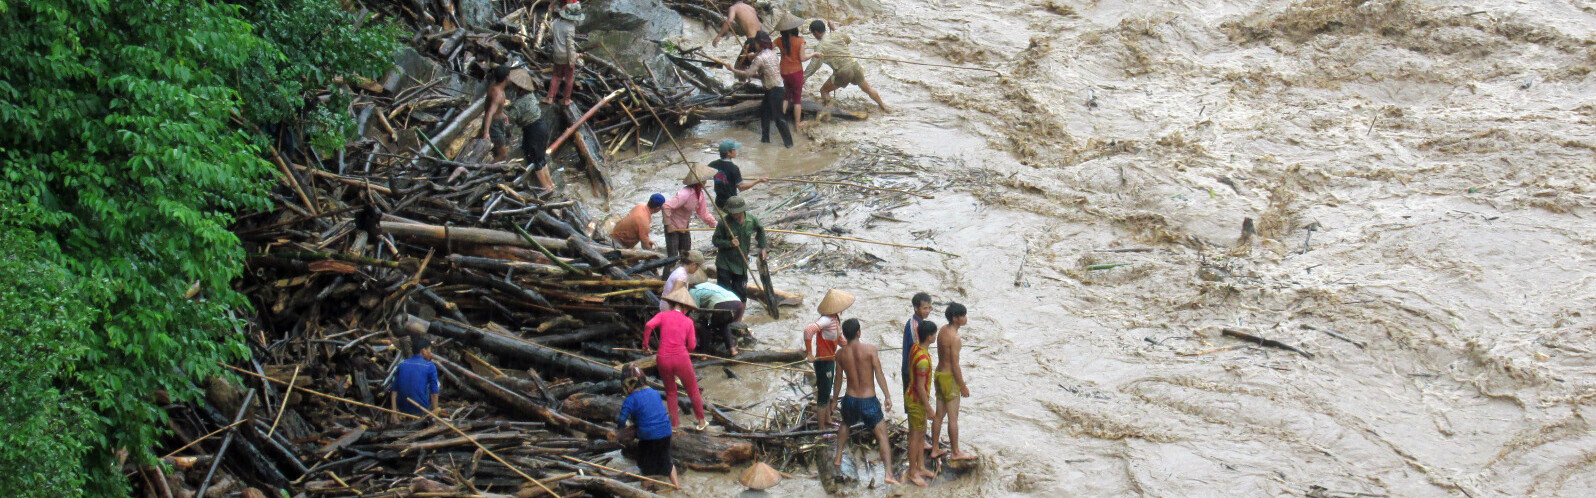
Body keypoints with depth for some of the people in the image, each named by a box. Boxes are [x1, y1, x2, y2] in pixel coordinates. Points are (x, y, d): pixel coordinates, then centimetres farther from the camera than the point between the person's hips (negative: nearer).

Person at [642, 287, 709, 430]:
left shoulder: (663, 316, 4)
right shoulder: (688, 321, 4)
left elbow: (648, 326, -15)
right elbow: (692, 346, 1)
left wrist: (645, 345, -3)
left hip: (664, 359, 1)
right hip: (681, 358, -1)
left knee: (670, 392, 21)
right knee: (693, 391, 17)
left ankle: (675, 423, 24)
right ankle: (701, 422, 26)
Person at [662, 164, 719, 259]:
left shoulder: (700, 195, -1)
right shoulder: (685, 194, -30)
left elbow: (703, 213, 8)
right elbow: (667, 206, -34)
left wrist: (714, 223, -4)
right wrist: (668, 224, -27)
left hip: (684, 227, 9)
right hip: (673, 227, -9)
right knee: (672, 257, -7)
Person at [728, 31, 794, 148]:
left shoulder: (760, 58, -19)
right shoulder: (773, 54, 7)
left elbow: (747, 74, -17)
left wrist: (733, 70, -5)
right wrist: (757, 73, 12)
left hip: (775, 90, -9)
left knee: (778, 117, -2)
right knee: (764, 111, 18)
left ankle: (788, 142, 3)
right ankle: (765, 138, 25)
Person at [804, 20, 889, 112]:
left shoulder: (820, 47, -12)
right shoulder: (836, 36, 3)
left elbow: (814, 65, -17)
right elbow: (849, 40, 24)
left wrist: (804, 76, -12)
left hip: (842, 72, -5)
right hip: (854, 65, 5)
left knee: (824, 91, 11)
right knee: (867, 89, 23)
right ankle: (884, 107, 36)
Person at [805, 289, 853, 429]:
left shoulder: (836, 318, 5)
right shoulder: (827, 320, -26)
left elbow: (839, 338, 17)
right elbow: (808, 330, -39)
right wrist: (809, 353, -33)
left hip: (831, 359, 10)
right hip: (823, 360, -10)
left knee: (827, 393, 24)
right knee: (823, 396, 0)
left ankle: (828, 422, 39)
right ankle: (822, 428, 9)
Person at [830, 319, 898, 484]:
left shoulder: (840, 354, -1)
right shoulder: (870, 349, -12)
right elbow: (879, 374, -12)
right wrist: (888, 396, -5)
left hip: (850, 400, 3)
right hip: (869, 400, -3)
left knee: (845, 425, 35)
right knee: (882, 435, 2)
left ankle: (838, 458, 39)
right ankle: (889, 474, -9)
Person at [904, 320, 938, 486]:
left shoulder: (915, 348, -2)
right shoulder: (923, 360, -31)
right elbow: (920, 387, -26)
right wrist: (929, 409, -18)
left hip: (913, 396, 9)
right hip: (917, 401, -9)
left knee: (921, 435, 20)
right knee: (916, 436, 4)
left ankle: (921, 467, 33)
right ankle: (912, 472, 17)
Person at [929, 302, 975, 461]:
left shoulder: (943, 330, 5)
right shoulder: (954, 338, -23)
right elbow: (955, 365, -21)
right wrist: (963, 386, -12)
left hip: (939, 374, 9)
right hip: (949, 377, -9)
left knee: (939, 415, 16)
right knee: (953, 417, 2)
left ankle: (935, 449, 24)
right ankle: (956, 452, 12)